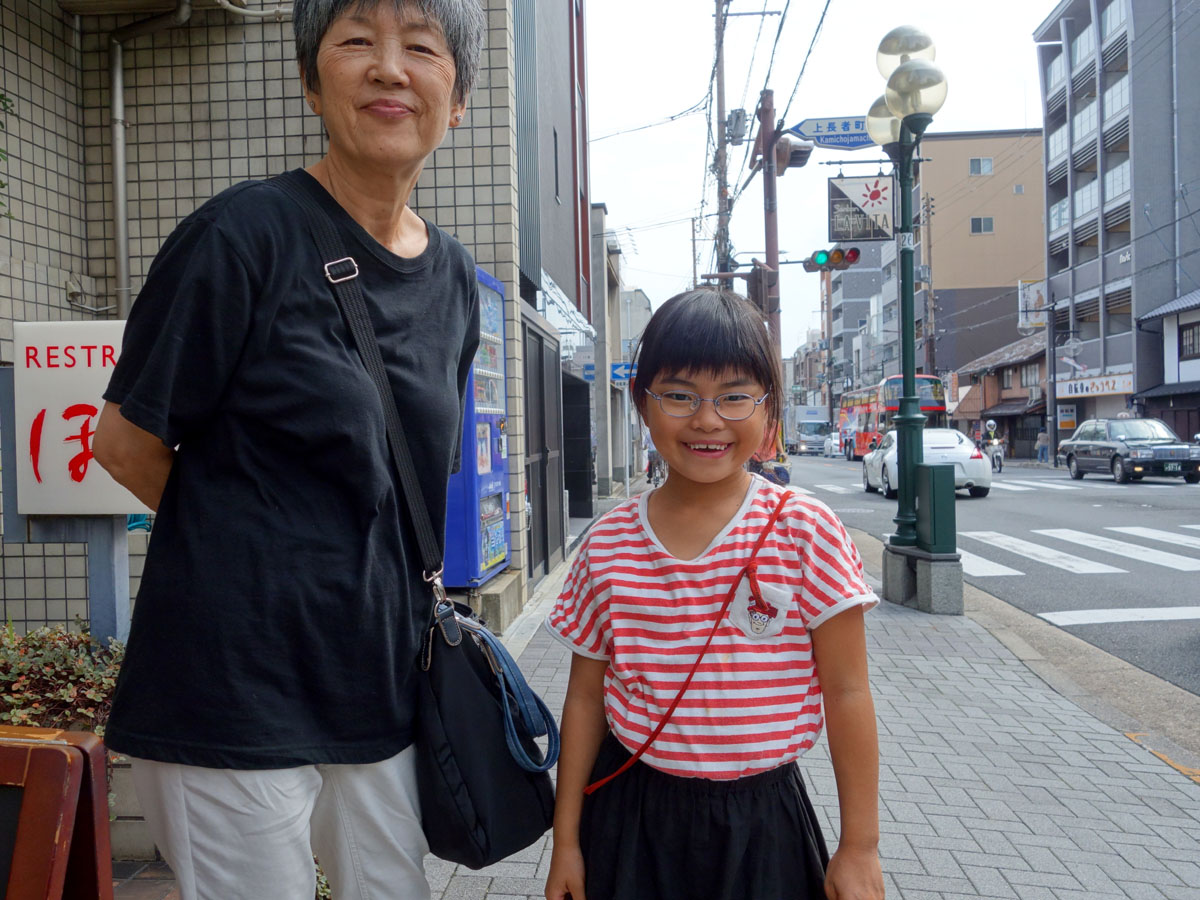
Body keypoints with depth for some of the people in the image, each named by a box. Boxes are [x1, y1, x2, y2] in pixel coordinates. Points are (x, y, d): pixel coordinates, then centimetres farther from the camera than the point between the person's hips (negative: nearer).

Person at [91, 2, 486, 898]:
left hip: (380, 679, 6)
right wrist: (246, 544, 0)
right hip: (236, 682, -5)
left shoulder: (453, 275, 6)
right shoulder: (246, 233, -12)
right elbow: (127, 439, -7)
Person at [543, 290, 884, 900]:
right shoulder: (607, 545, -6)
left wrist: (860, 847, -4)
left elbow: (846, 695, -7)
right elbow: (586, 696, 2)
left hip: (760, 821, -1)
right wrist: (565, 840, 7)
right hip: (631, 819, 2)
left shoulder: (805, 532, -13)